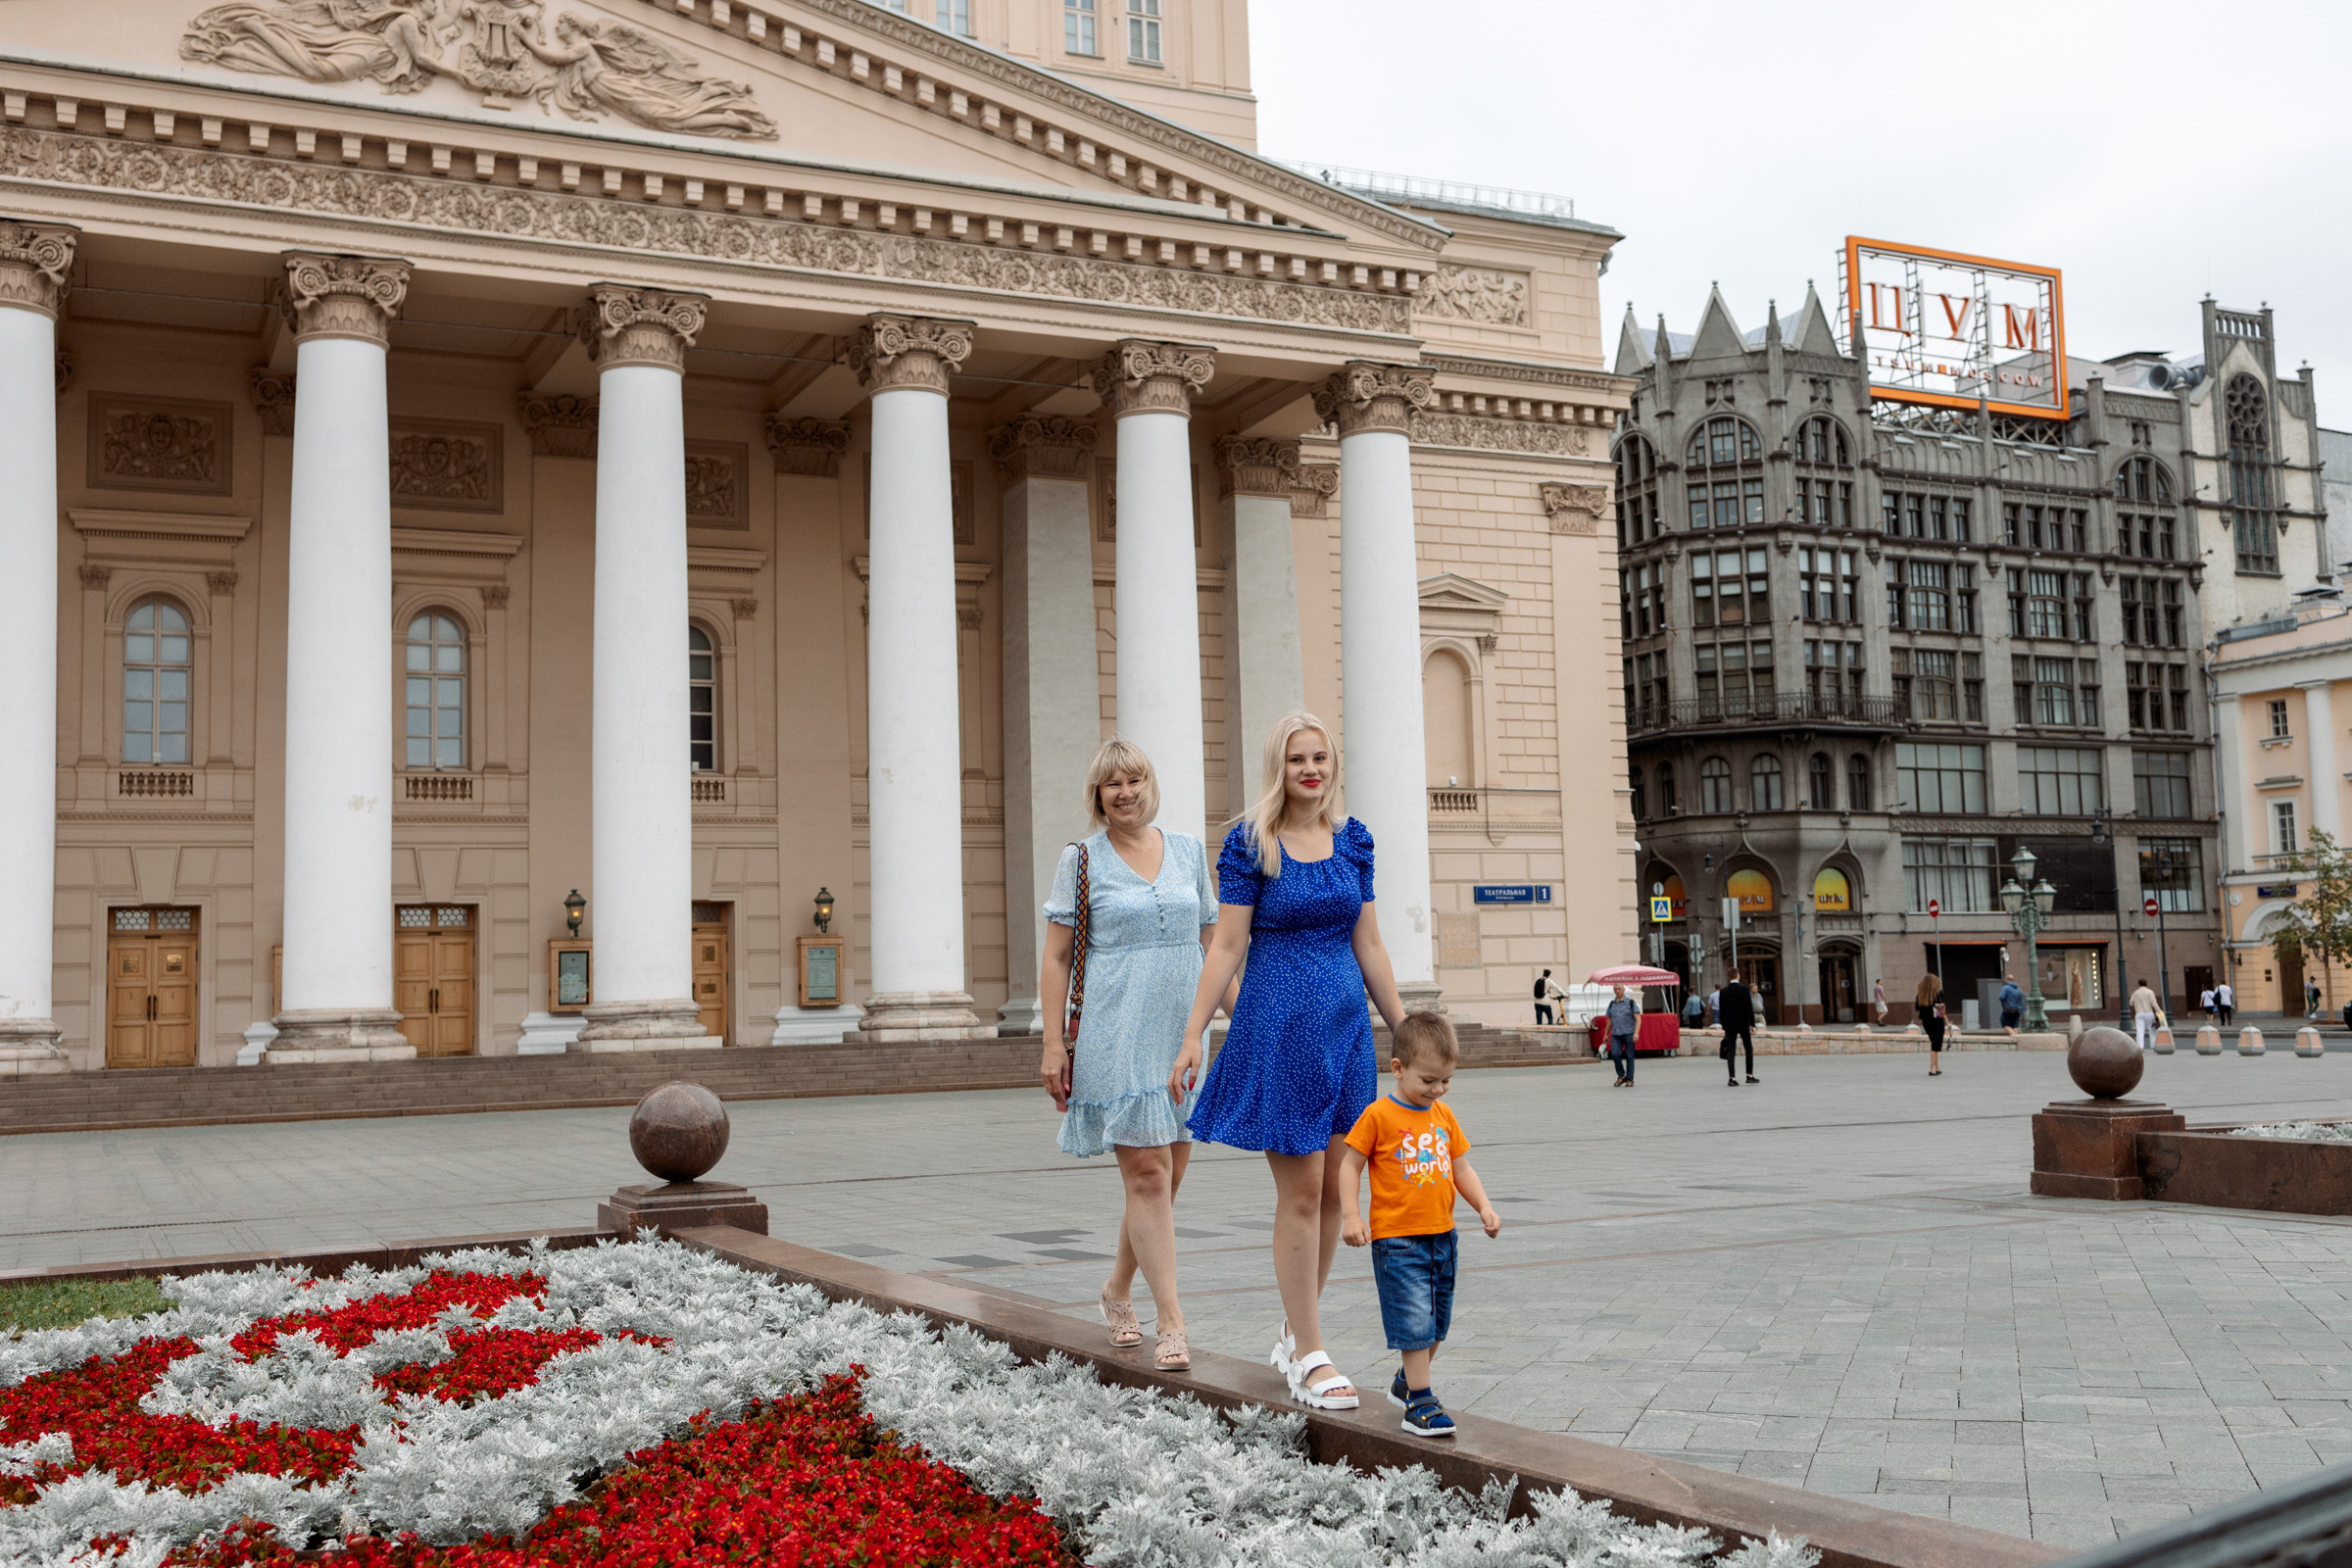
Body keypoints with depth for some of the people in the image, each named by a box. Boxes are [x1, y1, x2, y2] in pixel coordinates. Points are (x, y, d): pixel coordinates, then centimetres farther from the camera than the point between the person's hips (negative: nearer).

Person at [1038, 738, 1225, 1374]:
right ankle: (1171, 1323, -5)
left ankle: (1118, 1289, 32)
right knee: (1147, 1174, -9)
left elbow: (1213, 943, 16)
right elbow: (1055, 960, -1)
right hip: (1115, 1032, -4)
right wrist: (1054, 1045, -7)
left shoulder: (1189, 851, 11)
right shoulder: (1081, 860, 0)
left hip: (1181, 1030, 5)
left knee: (1167, 1177, 10)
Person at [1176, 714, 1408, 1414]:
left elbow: (1368, 945, 13)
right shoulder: (1250, 843, -5)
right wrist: (1192, 1036, -12)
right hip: (1279, 1023, -5)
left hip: (1346, 1025, 5)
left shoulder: (1353, 839, 9)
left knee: (1333, 1190, 8)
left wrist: (1405, 1031, 13)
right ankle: (1309, 1357, 6)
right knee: (1301, 1193, -3)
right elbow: (1227, 946, -7)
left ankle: (1293, 1334, 23)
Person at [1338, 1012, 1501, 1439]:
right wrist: (1350, 1215, -13)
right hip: (1397, 1239, -6)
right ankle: (1419, 1403, -2)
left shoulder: (1444, 1116, 9)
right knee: (1414, 1324, -9)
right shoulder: (1378, 1115, -9)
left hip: (1442, 1237, 7)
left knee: (1436, 1326, 15)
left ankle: (1406, 1383, 33)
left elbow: (1461, 1168, 16)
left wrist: (1484, 1206, 2)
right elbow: (1349, 1165, -5)